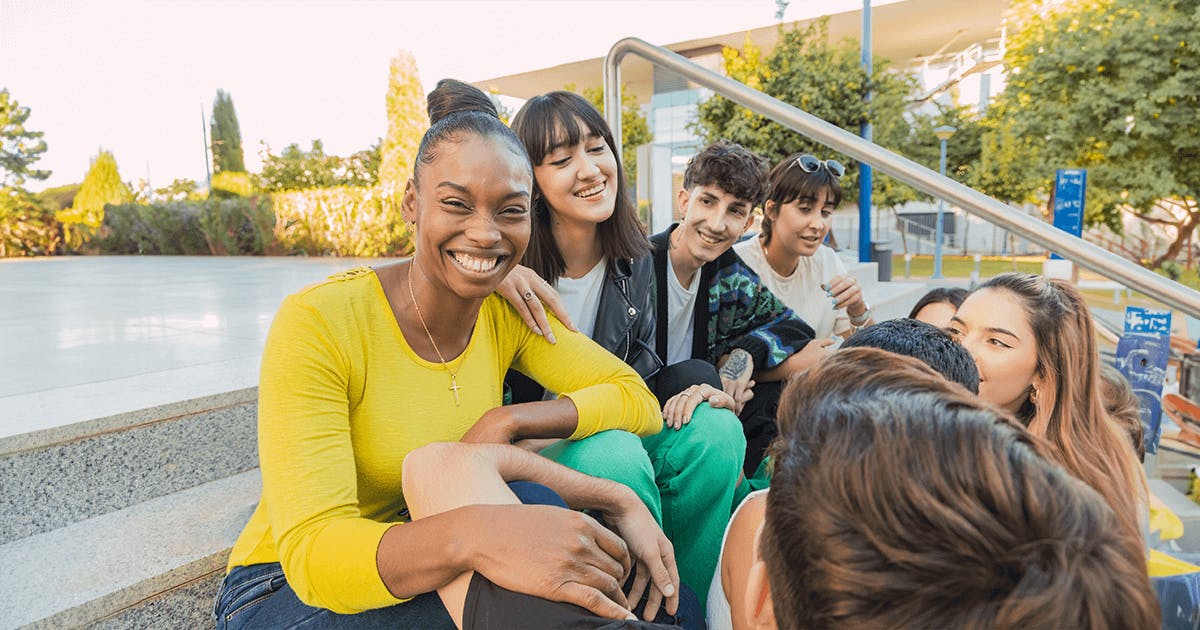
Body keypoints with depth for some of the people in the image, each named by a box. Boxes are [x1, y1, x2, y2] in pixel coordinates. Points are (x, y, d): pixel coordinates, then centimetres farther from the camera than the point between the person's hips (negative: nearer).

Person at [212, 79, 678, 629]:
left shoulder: (509, 311, -9)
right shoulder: (317, 323, -24)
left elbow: (638, 400, -10)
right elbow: (311, 553, -31)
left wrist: (506, 422, -25)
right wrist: (470, 536, -50)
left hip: (423, 573, 5)